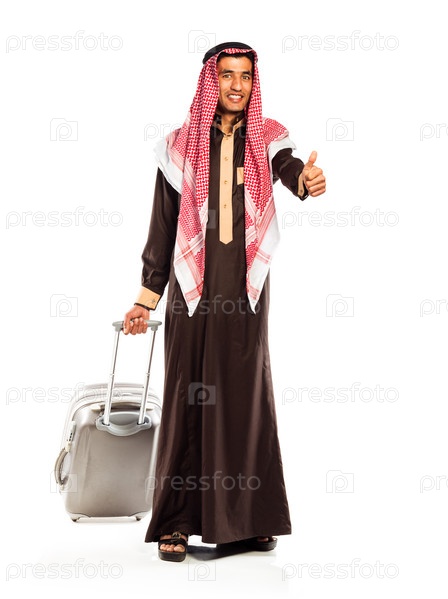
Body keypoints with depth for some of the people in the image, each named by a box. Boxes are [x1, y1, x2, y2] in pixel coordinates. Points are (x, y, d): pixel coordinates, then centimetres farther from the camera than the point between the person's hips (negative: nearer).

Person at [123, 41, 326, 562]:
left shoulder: (266, 139, 6)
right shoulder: (181, 146, 5)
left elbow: (289, 166, -17)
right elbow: (163, 225, 6)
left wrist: (306, 179, -43)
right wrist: (147, 299, 4)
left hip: (247, 288, 1)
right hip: (192, 286, -1)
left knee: (248, 393, 4)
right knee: (187, 396, -1)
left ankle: (249, 517, 14)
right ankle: (177, 521, 7)